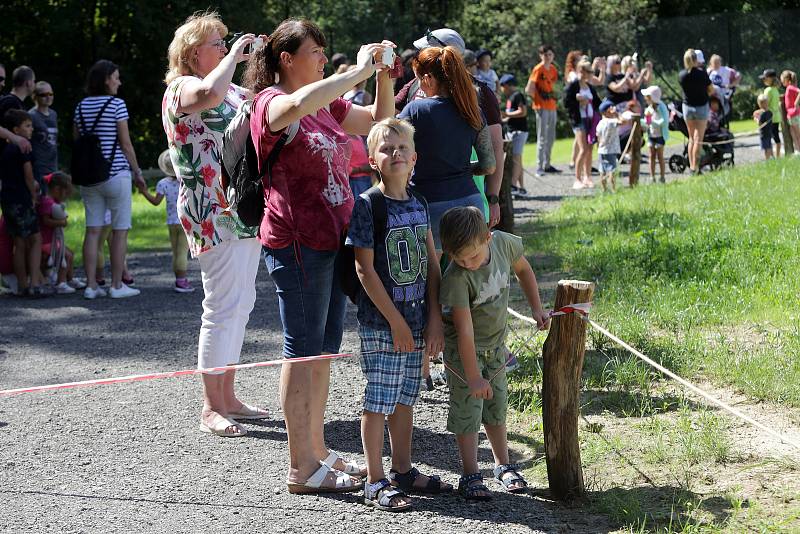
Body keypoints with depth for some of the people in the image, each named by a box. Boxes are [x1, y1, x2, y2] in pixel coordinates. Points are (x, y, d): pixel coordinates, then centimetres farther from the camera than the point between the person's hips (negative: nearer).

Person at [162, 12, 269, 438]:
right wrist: (234, 56, -16)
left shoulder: (233, 89, 18)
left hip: (245, 211, 9)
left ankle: (228, 396, 19)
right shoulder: (182, 87, -9)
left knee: (241, 304, 12)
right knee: (223, 306, -10)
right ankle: (211, 408, -5)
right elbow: (210, 93, -30)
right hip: (214, 215, -9)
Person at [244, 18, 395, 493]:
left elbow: (378, 122, 22)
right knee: (304, 350, -5)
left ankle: (317, 451, 23)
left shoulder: (326, 103, 15)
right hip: (297, 243, -9)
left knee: (325, 349, 14)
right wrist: (358, 72, -26)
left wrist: (383, 77, 5)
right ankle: (302, 469, 0)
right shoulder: (270, 102, -11)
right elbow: (299, 105, -34)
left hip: (333, 240, 9)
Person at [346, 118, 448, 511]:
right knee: (379, 401, -1)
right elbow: (365, 270, -14)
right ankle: (375, 483, 6)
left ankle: (403, 471, 27)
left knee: (404, 398, 16)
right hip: (381, 323, -6)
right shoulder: (367, 206, -12)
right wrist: (396, 322, -14)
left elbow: (431, 265, 9)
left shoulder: (418, 205, 7)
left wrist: (435, 318, 1)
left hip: (417, 320, 6)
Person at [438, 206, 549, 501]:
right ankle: (470, 476, 8)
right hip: (463, 349, -5)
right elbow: (464, 330, -31)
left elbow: (523, 269, 4)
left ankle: (503, 465, 31)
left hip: (495, 343, 5)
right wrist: (473, 376, -27)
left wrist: (536, 309, 2)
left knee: (496, 407, 17)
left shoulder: (504, 243, -20)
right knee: (467, 408, -2)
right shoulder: (456, 278, -34)